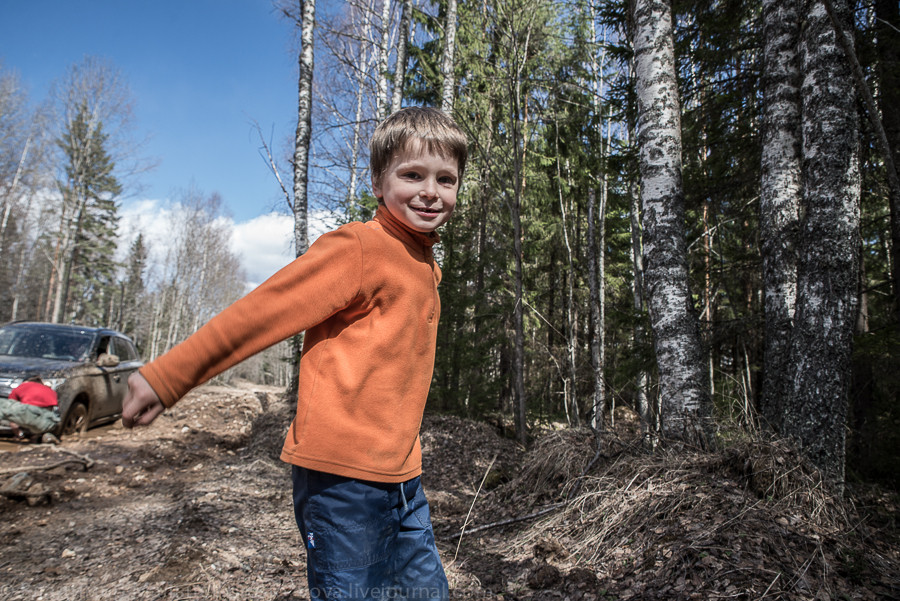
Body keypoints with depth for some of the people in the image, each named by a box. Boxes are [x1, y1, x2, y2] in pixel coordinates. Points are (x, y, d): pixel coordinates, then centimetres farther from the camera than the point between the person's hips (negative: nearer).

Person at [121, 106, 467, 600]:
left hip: (401, 477, 8)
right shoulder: (357, 248, -15)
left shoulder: (424, 262, 10)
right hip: (341, 473, -8)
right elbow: (258, 313, -15)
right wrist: (165, 378, -13)